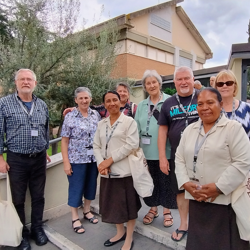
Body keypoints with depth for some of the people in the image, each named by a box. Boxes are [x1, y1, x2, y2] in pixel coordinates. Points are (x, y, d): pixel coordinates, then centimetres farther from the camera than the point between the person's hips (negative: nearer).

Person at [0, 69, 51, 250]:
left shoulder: (42, 105, 5)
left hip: (39, 159, 3)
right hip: (16, 159, -3)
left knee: (38, 197, 15)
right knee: (18, 199, 12)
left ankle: (37, 228, 34)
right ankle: (21, 233, 31)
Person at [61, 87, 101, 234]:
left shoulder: (96, 115, 3)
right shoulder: (70, 117, -8)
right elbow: (65, 141, -7)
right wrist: (66, 162, -10)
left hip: (94, 158, 4)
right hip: (77, 159, -4)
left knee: (91, 185, 16)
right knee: (76, 188, 7)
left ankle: (87, 211, 38)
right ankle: (75, 218, 25)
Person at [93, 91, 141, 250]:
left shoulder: (129, 121, -6)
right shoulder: (101, 124, 11)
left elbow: (132, 145, -15)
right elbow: (96, 146, 8)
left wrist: (110, 160, -16)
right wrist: (101, 163, -9)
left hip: (125, 171, -5)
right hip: (107, 172, 5)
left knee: (128, 204, 7)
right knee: (113, 203, 16)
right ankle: (120, 232, 39)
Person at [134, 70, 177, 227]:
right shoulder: (141, 105, 10)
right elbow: (137, 129, 9)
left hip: (166, 151, -3)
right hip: (147, 152, 4)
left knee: (166, 182, 10)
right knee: (150, 182, 15)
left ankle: (167, 211, 30)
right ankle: (153, 209, 35)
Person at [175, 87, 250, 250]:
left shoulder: (233, 128, -6)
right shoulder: (190, 130, 9)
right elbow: (179, 159, 10)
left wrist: (218, 187, -16)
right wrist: (186, 183, -4)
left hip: (225, 200, -4)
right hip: (195, 198, 5)